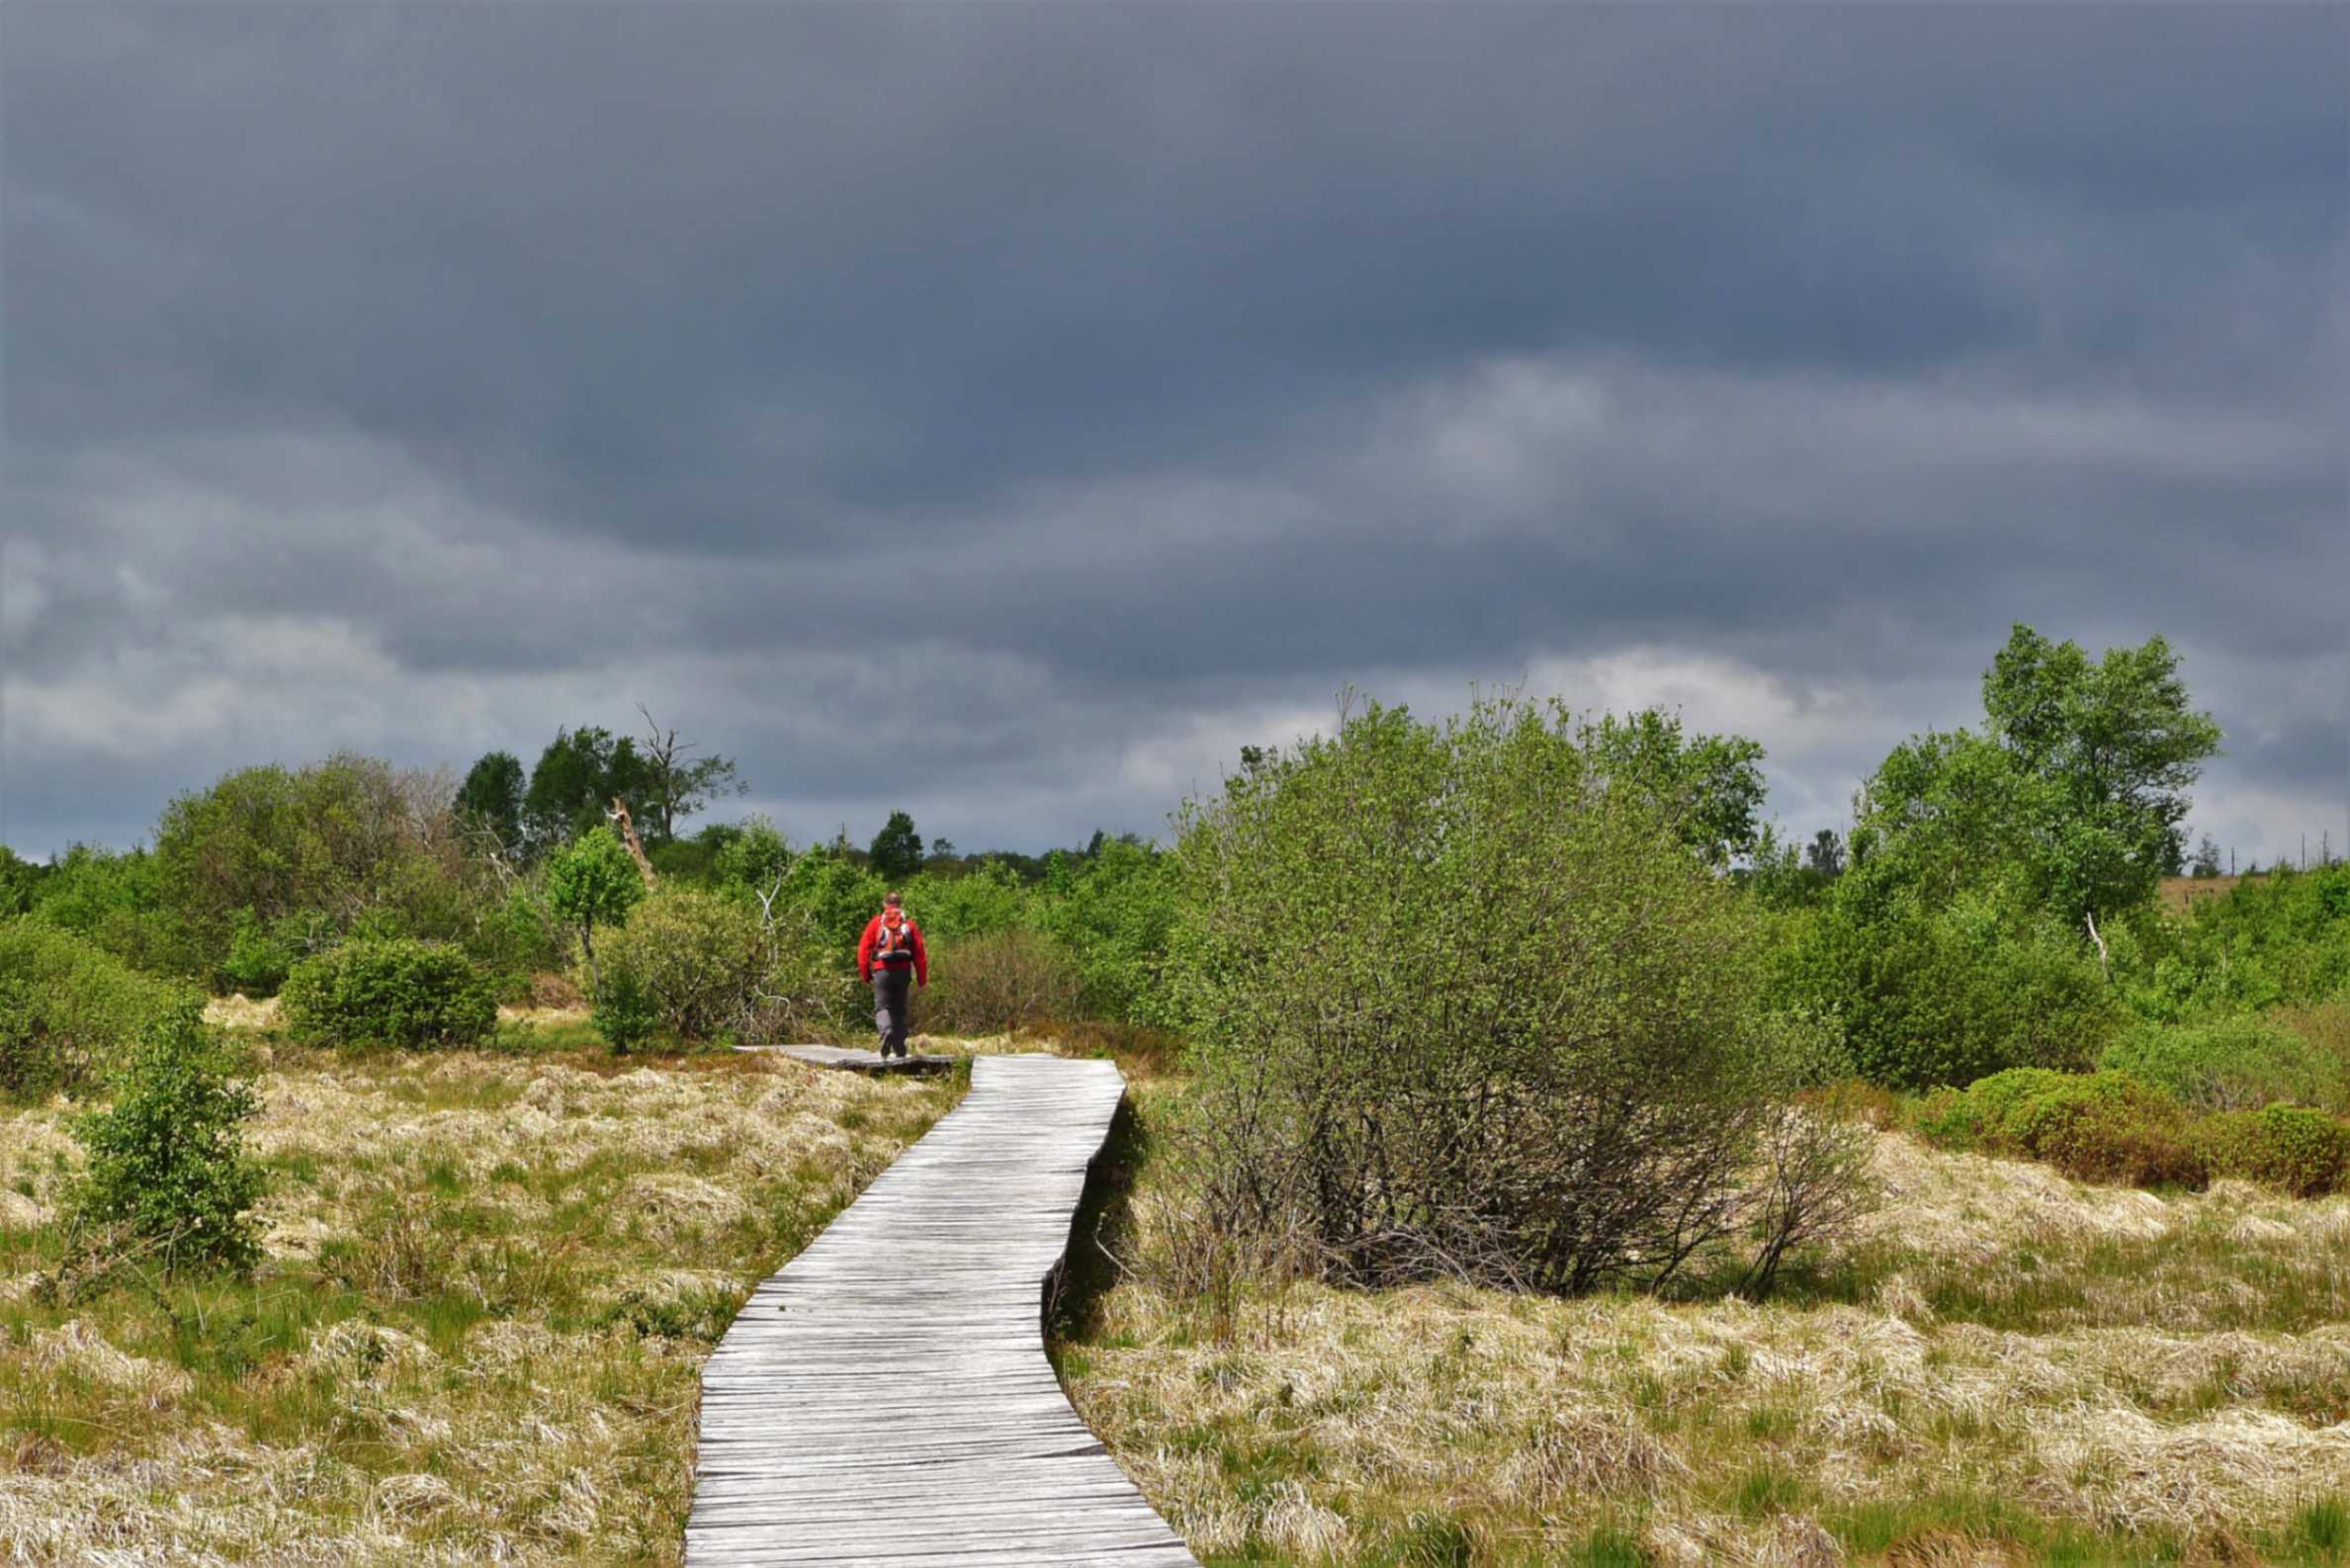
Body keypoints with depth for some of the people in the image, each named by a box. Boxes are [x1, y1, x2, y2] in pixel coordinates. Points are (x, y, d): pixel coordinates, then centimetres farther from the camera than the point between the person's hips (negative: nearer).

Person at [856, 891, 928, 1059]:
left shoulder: (876, 923, 6)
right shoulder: (909, 925, 8)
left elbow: (864, 950, 2)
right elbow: (920, 953, 4)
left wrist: (865, 973, 9)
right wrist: (922, 979, 8)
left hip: (882, 970, -2)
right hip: (903, 970, 2)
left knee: (882, 1007, 1)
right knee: (899, 1010, 12)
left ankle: (885, 1032, -30)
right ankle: (899, 1048, 12)